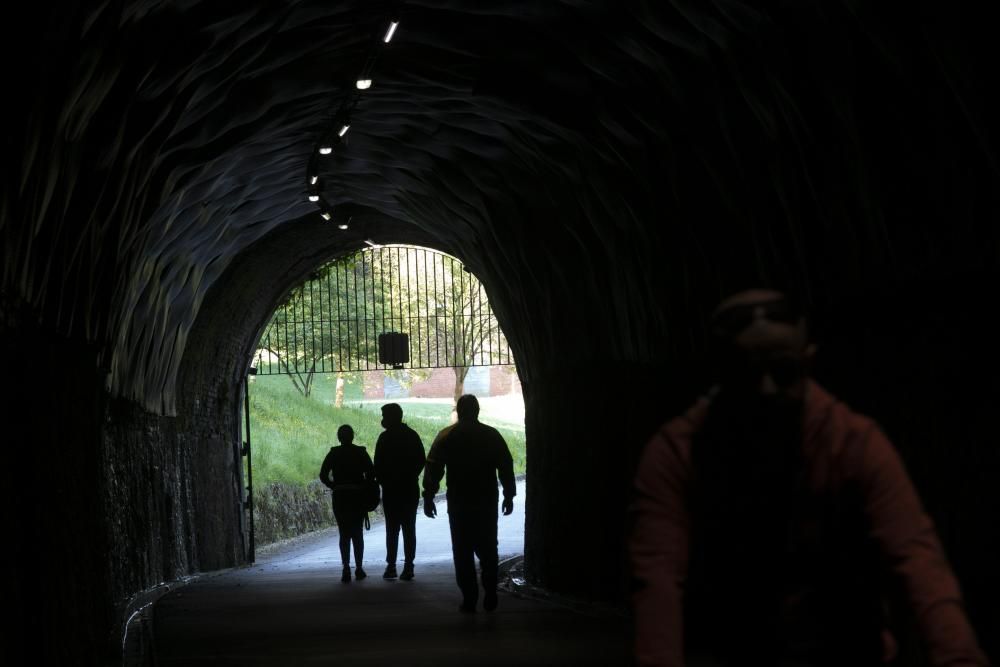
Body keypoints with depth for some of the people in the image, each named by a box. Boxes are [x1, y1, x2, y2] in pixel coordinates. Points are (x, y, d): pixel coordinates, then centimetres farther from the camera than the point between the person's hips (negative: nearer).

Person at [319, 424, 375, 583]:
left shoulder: (334, 453, -1)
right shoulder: (361, 452, -2)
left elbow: (323, 476, -6)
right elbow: (371, 473, -9)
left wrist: (334, 486, 7)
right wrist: (363, 487, 6)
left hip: (339, 498, 0)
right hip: (358, 497, 0)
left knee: (344, 534, 5)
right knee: (357, 534, 11)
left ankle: (346, 569, -6)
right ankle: (358, 568, 8)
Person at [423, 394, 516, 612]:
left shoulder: (446, 437, -2)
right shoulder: (492, 435, 2)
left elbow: (433, 469, -5)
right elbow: (506, 467, 4)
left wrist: (428, 497, 0)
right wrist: (509, 495, 11)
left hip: (459, 503, -2)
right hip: (487, 502, 2)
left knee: (463, 552, 4)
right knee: (488, 549, 13)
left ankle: (469, 599, 0)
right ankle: (490, 597, 5)